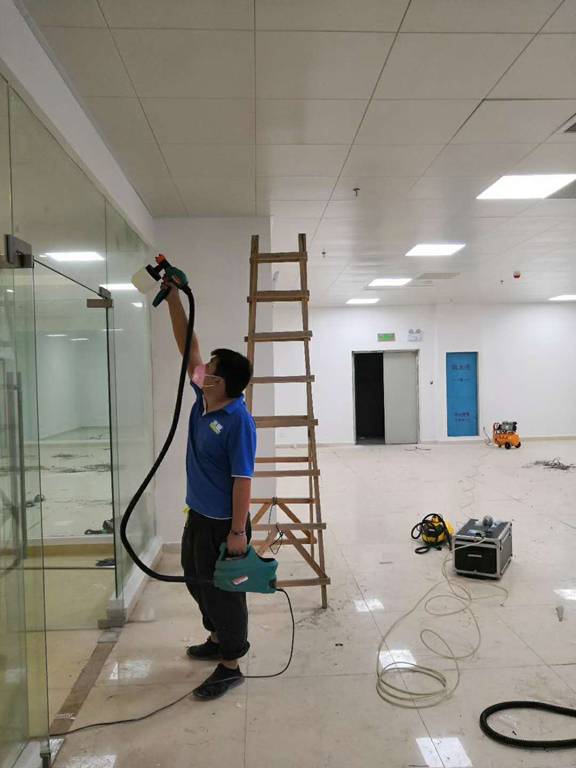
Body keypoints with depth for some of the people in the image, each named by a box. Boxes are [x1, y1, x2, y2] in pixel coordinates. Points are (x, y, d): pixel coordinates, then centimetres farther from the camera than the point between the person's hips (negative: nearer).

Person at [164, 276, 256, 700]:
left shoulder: (239, 421, -25)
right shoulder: (203, 400, -2)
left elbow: (243, 479, -23)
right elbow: (188, 348, 4)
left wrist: (238, 531, -22)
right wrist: (173, 297, 1)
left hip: (223, 522, -9)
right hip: (198, 514, 9)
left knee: (222, 588, 5)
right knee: (197, 579, 23)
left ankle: (230, 665, 23)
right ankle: (219, 639, 44)